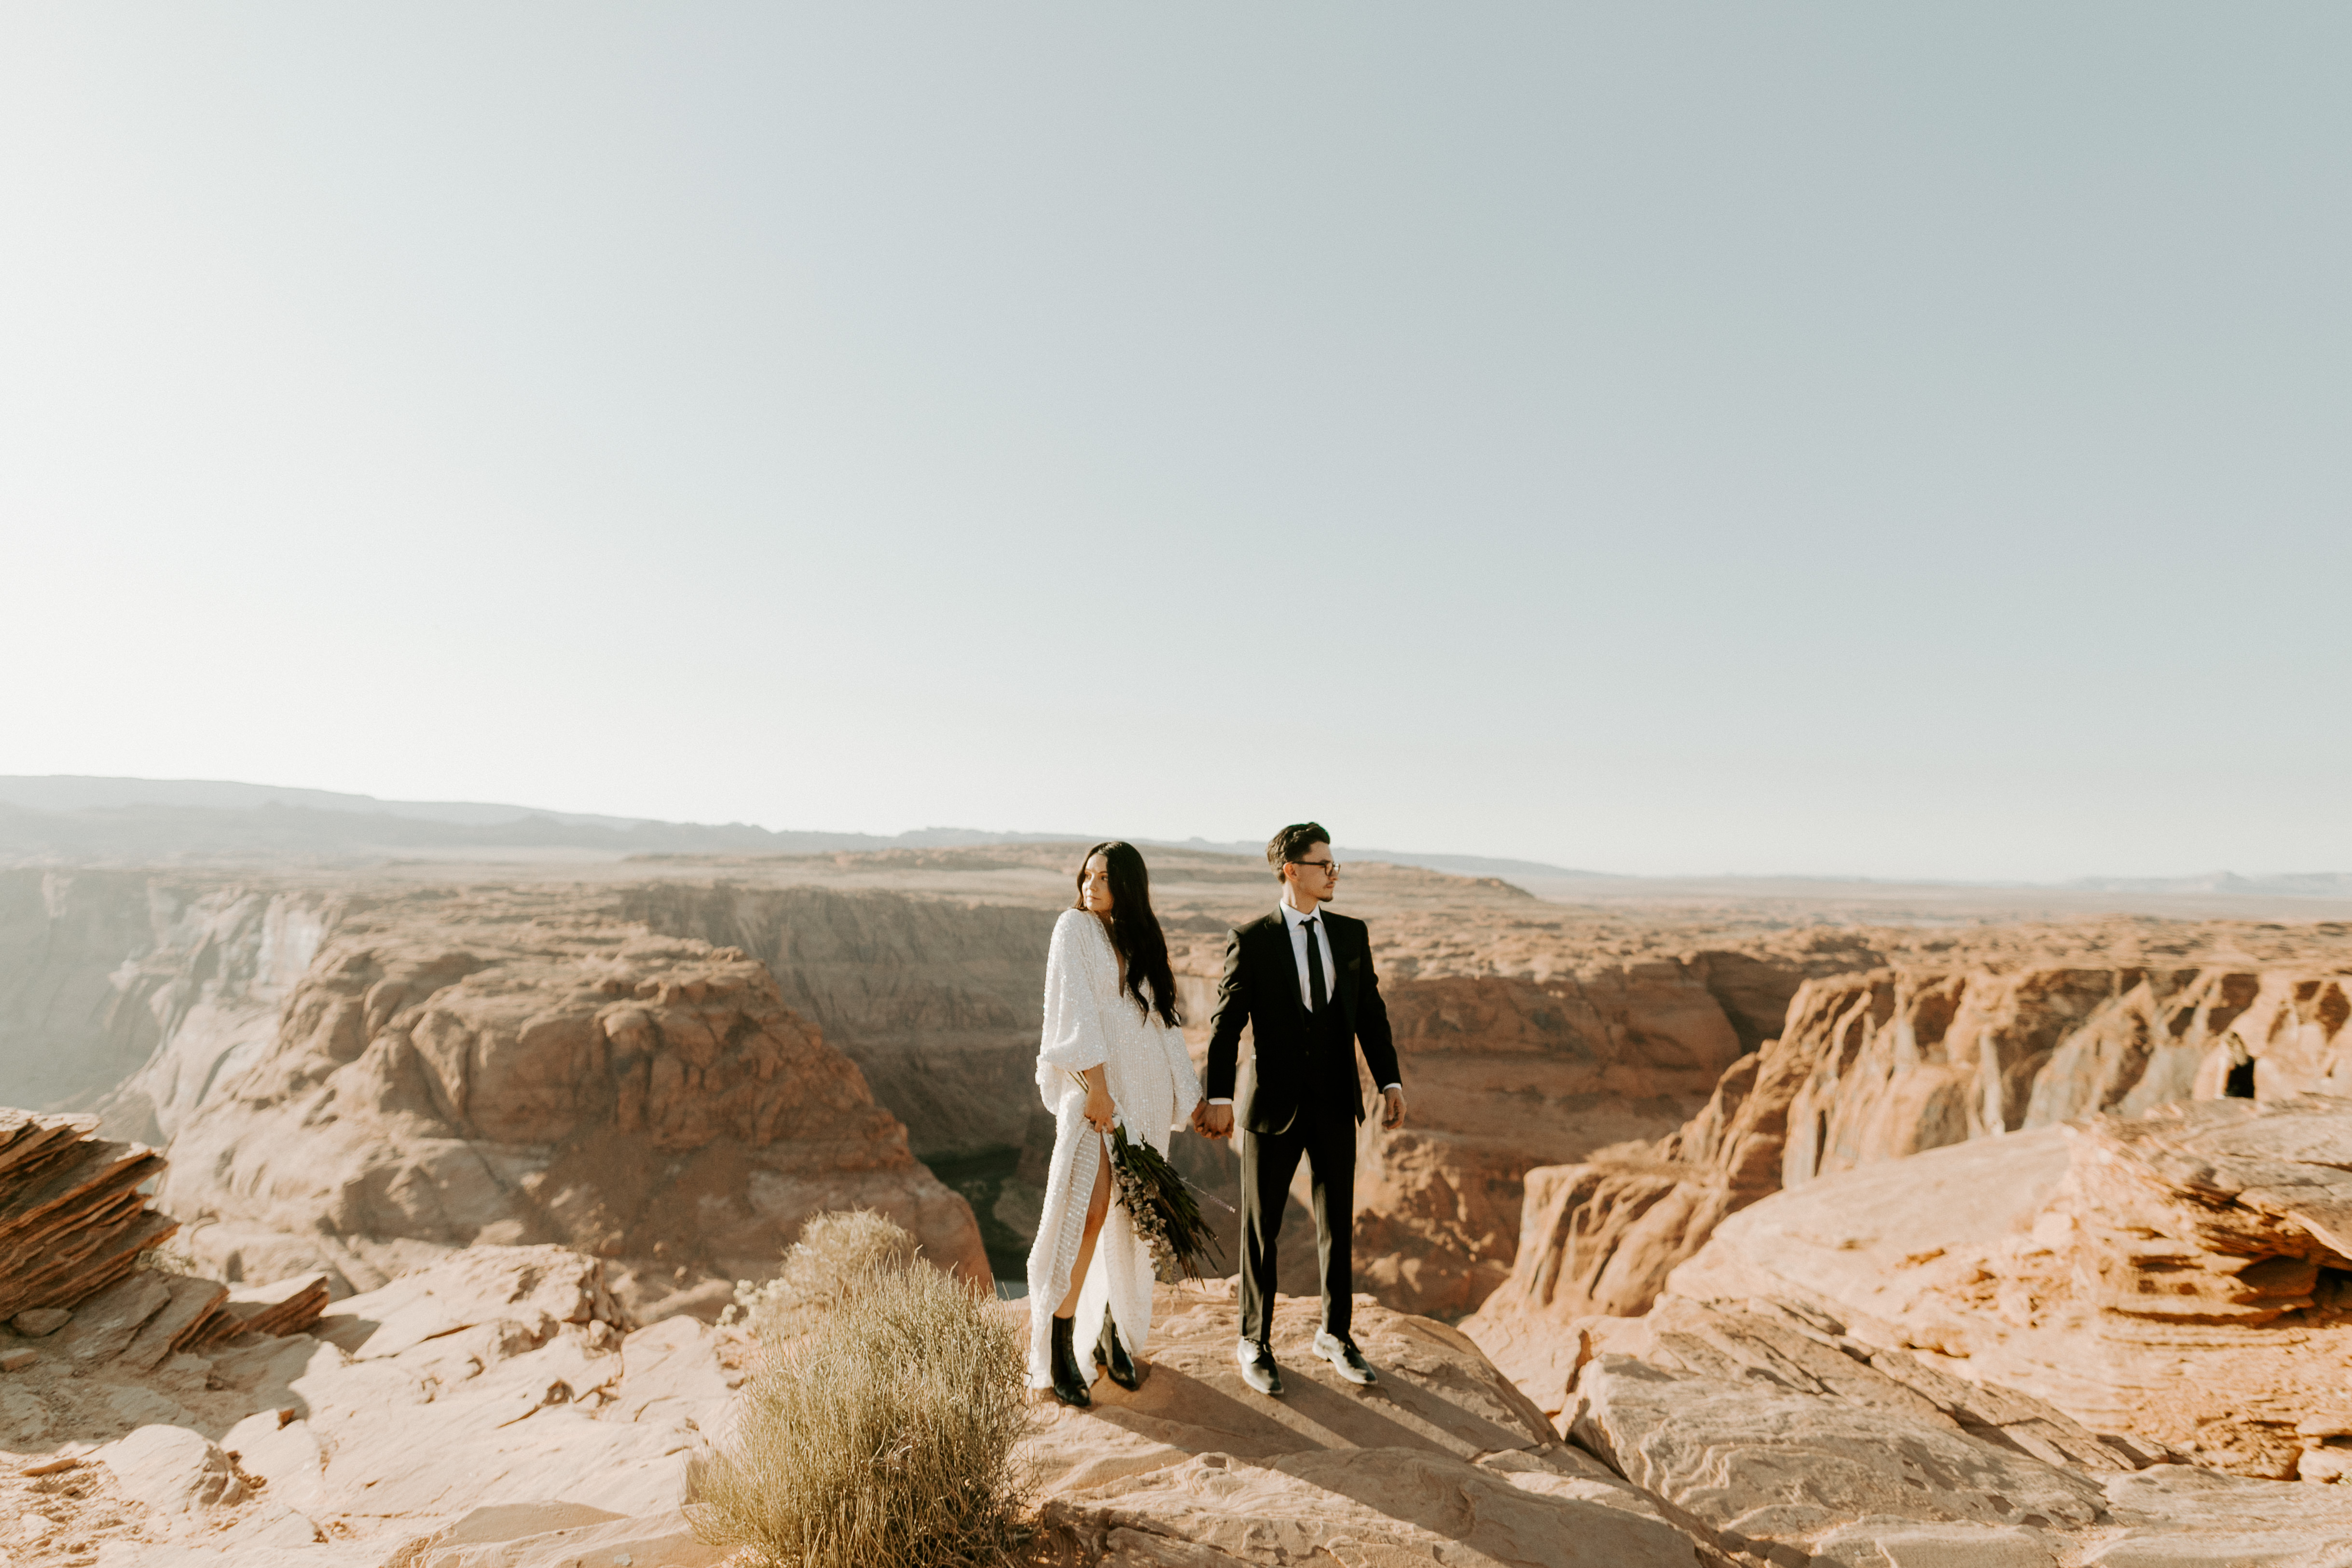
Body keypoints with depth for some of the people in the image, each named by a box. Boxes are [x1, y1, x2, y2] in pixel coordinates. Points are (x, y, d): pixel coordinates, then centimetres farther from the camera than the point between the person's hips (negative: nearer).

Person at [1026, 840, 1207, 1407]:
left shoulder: (1144, 941, 14)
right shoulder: (1075, 927, -1)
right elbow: (1077, 1011, -10)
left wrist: (1192, 1093, 15)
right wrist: (1097, 1086, -18)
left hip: (1146, 1090, 5)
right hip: (1093, 1084, -5)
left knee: (1132, 1218, 6)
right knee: (1088, 1210, -14)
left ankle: (1116, 1335, 20)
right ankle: (1059, 1350, -3)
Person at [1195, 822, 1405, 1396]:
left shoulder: (1352, 934, 4)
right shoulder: (1250, 940, -8)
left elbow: (1370, 1012, 7)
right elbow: (1226, 1023, -10)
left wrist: (1390, 1081, -1)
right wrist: (1219, 1098, -19)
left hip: (1336, 1103, 4)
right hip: (1273, 1103, -4)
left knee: (1338, 1223, 14)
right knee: (1261, 1227, 8)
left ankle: (1335, 1334, 33)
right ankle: (1255, 1342, 26)